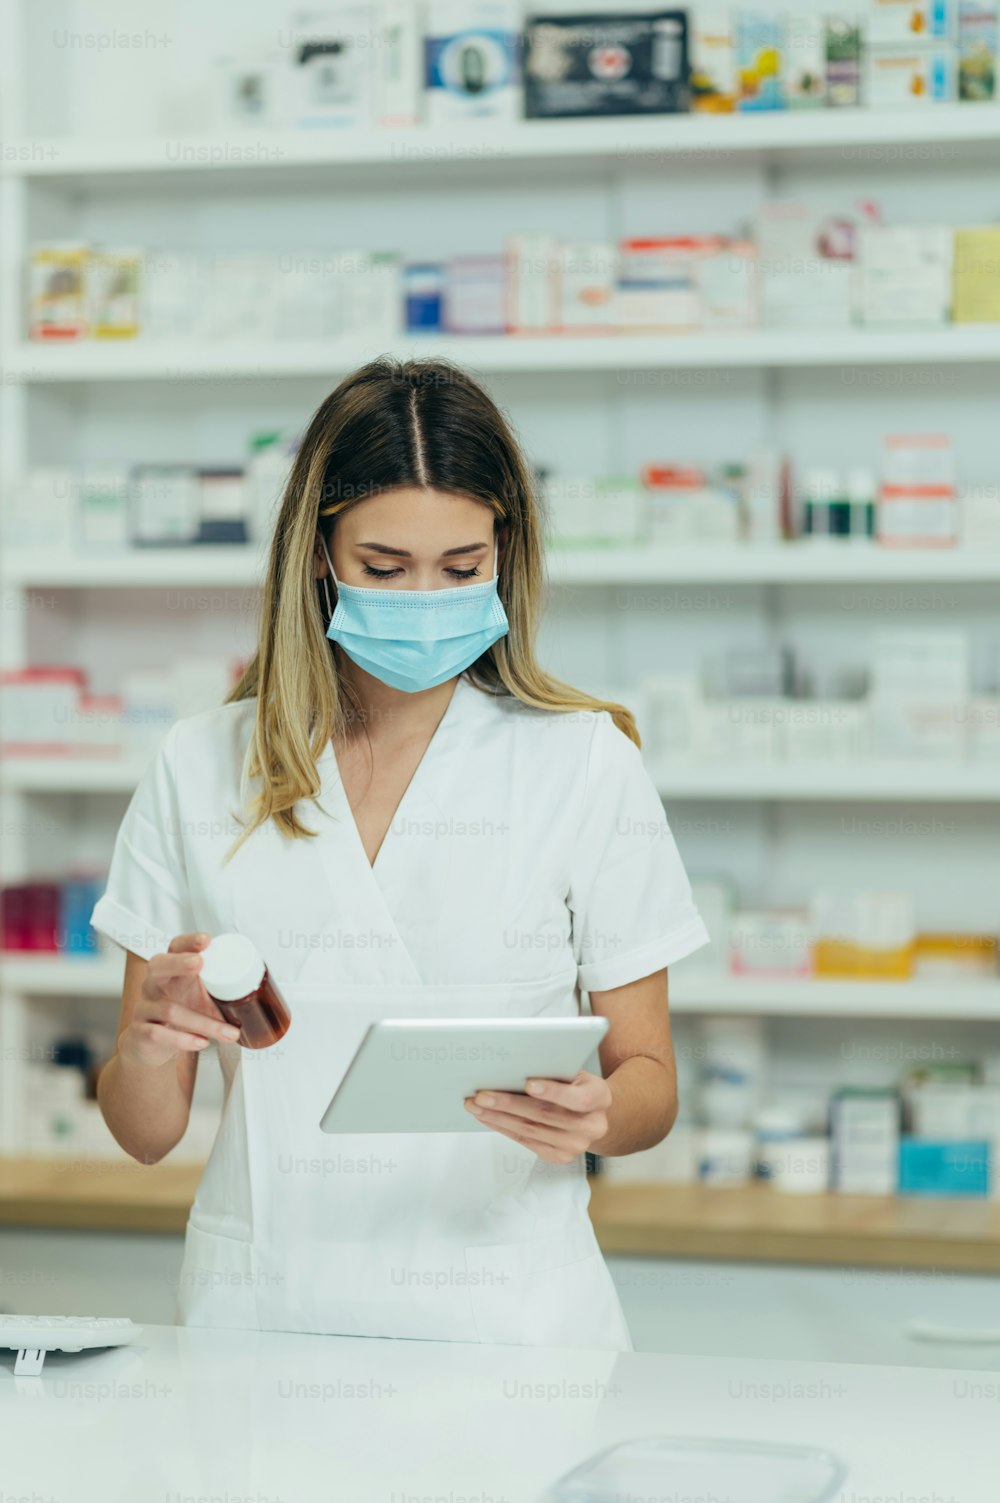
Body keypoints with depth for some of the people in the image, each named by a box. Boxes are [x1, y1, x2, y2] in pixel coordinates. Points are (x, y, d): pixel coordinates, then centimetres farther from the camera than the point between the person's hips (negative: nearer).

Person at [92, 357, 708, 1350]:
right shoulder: (200, 768, 8)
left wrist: (594, 1116, -13)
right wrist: (148, 1049, -11)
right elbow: (144, 1134, 10)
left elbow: (648, 1080, 9)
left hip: (502, 1314, -1)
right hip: (262, 1303, 1)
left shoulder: (586, 765, 4)